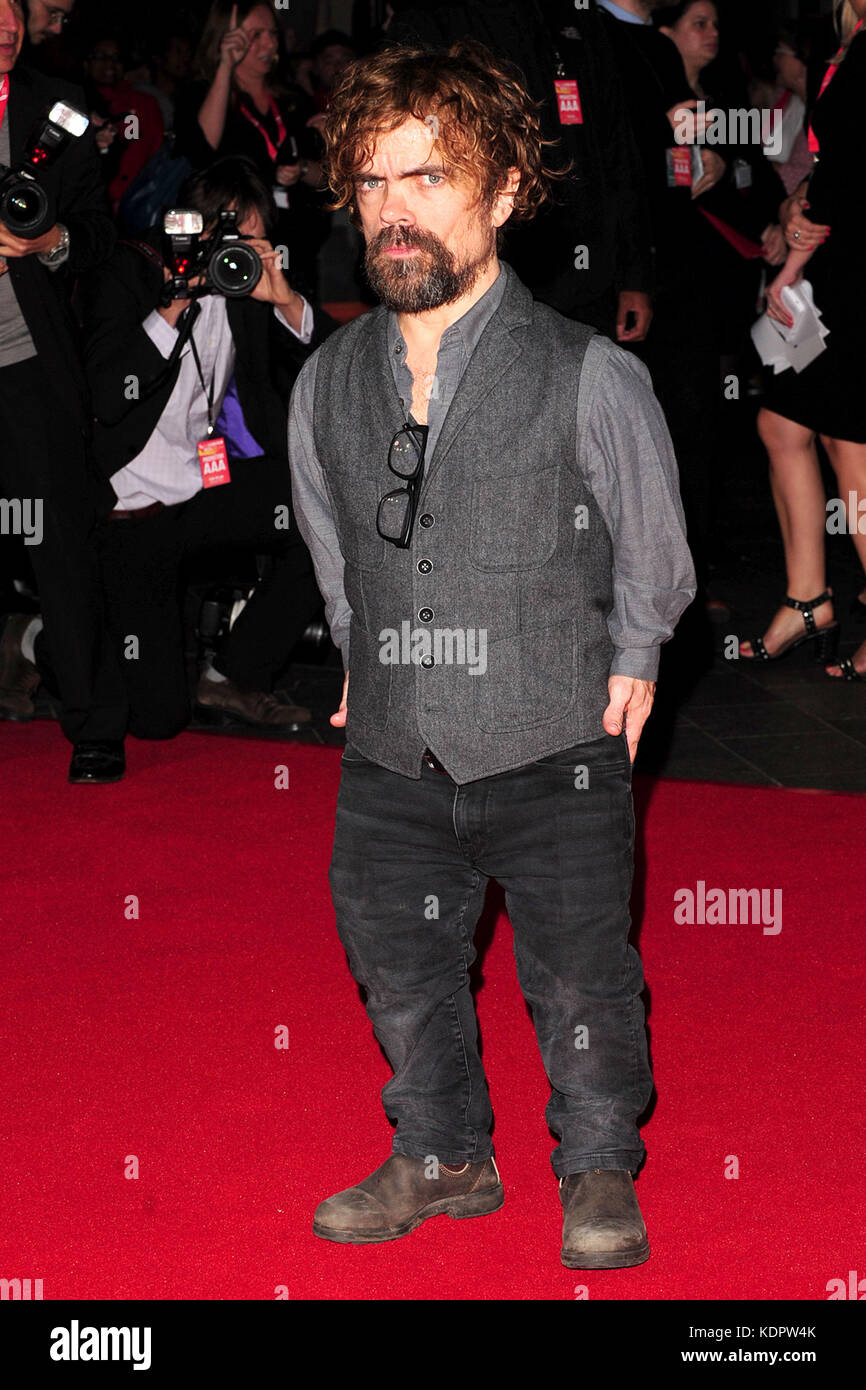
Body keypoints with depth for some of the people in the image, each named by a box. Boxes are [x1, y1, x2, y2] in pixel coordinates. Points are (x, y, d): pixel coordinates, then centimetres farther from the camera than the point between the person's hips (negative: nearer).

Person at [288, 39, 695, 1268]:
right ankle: (443, 1158, 41)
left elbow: (653, 554, 2)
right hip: (391, 765, 4)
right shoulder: (327, 385, -3)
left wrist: (627, 664, 9)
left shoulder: (591, 378, -14)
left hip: (556, 762, -4)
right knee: (401, 980, 17)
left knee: (580, 986, 10)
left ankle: (599, 1169, 34)